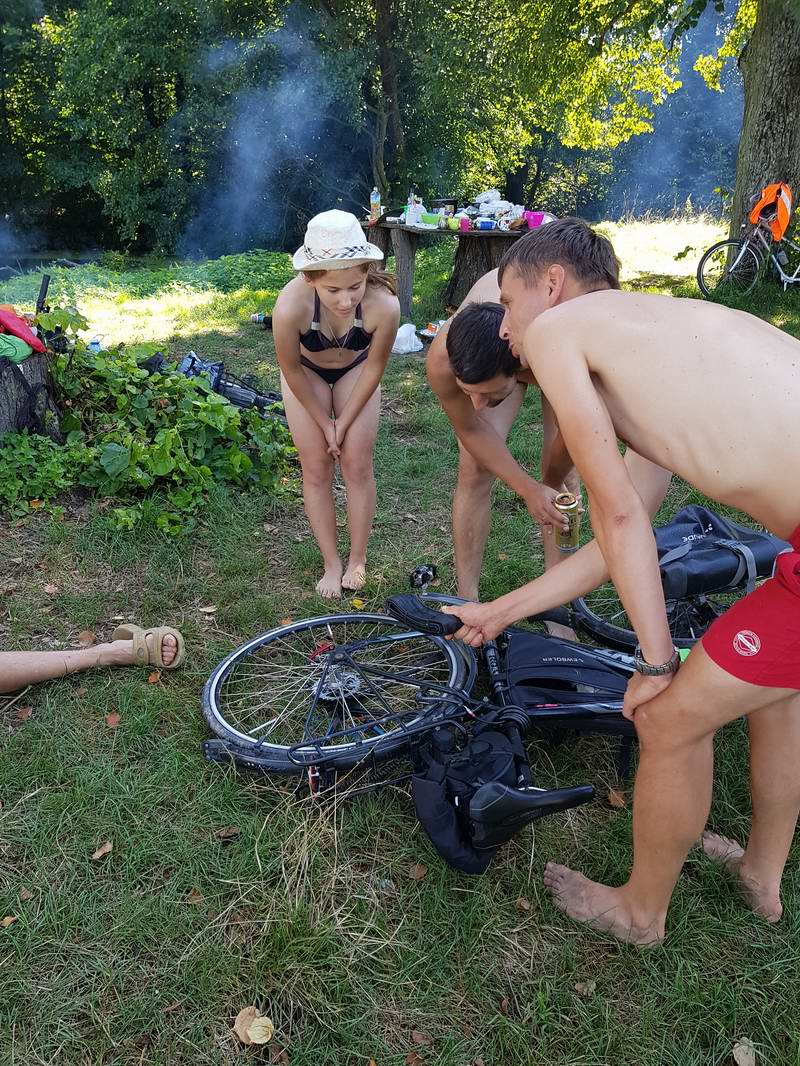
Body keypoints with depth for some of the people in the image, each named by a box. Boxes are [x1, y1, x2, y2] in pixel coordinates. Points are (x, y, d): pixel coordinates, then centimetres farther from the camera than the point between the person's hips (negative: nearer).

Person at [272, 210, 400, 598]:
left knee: (358, 466, 0)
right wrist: (324, 423, -11)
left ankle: (357, 561, 17)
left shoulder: (384, 305, -38)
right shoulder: (290, 307, -40)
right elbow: (292, 371, -21)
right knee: (316, 470, 0)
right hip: (307, 374, 0)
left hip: (355, 371, 0)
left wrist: (343, 425, -12)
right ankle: (331, 564, 14)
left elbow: (374, 368, -19)